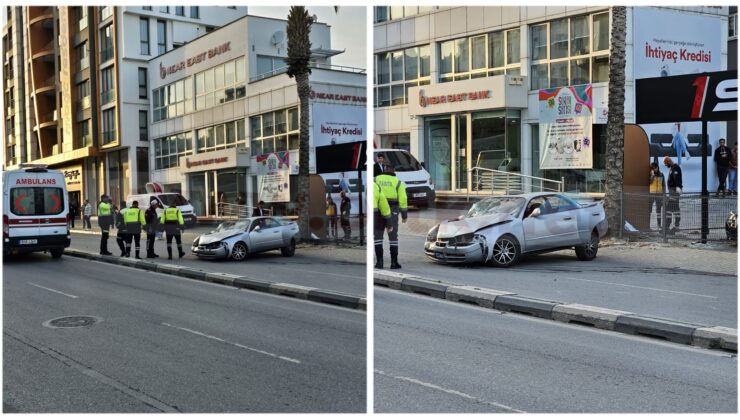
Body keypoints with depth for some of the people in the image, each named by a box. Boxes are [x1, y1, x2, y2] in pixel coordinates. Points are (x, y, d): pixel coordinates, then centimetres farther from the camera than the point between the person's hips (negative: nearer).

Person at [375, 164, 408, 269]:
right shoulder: (398, 182, 0)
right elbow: (403, 199, -3)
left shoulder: (376, 179, 1)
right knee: (393, 237, 5)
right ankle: (394, 262, 1)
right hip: (392, 212, -1)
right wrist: (404, 215, 4)